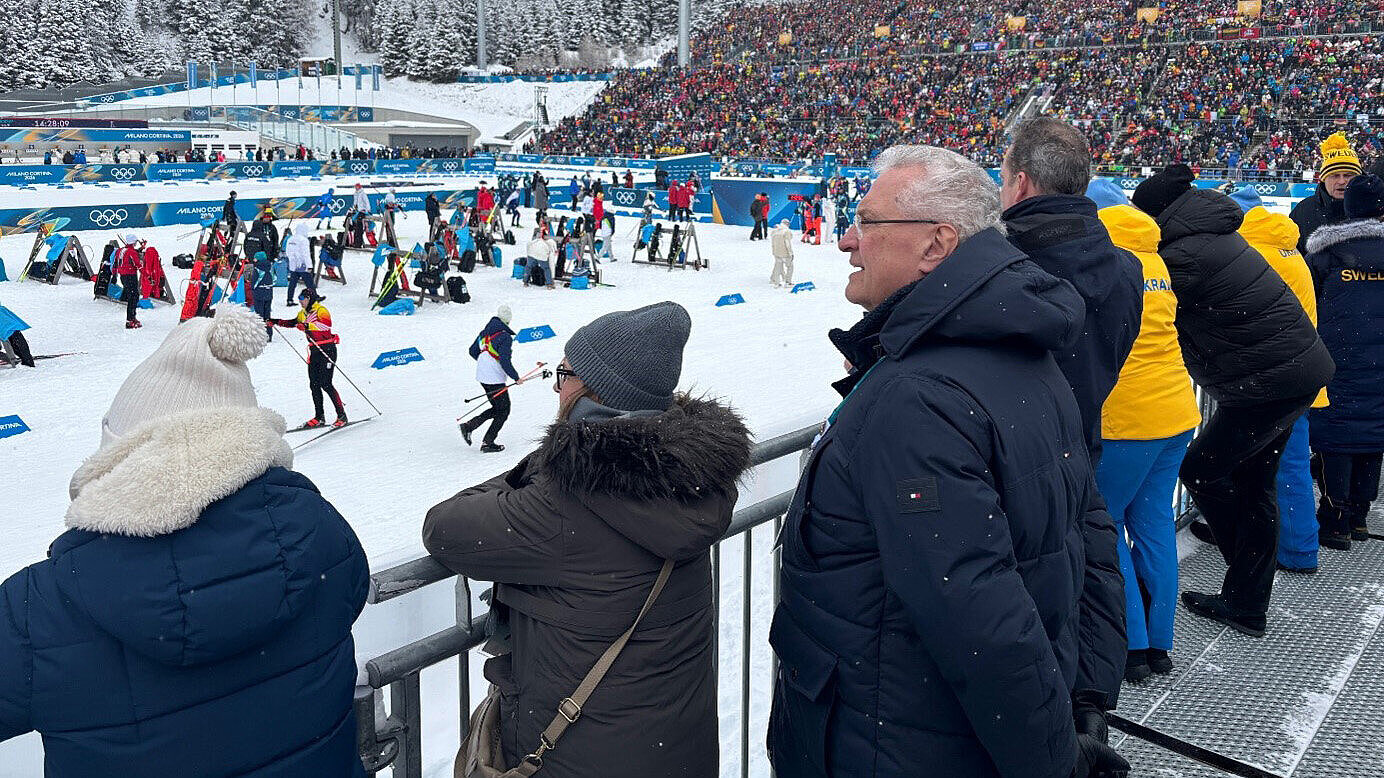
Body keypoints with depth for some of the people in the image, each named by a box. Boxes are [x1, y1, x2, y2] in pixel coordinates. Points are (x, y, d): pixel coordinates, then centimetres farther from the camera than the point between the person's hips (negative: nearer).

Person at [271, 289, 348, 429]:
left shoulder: (321, 310, -11)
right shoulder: (303, 313, 15)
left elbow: (326, 324, -31)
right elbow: (294, 322, 33)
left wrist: (308, 326, -40)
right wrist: (276, 322, 26)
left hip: (327, 349, -8)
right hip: (314, 351, 8)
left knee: (325, 384, -13)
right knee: (314, 384, 6)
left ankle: (342, 416, -7)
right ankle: (319, 417, 14)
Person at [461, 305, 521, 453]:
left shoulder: (484, 332, 8)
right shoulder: (505, 337, -17)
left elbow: (473, 351, 17)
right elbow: (505, 362, -23)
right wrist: (516, 378, -12)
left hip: (482, 376, 8)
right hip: (495, 379, -8)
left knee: (497, 408, 20)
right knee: (503, 411, 7)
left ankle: (468, 425, 10)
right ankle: (487, 443, 6)